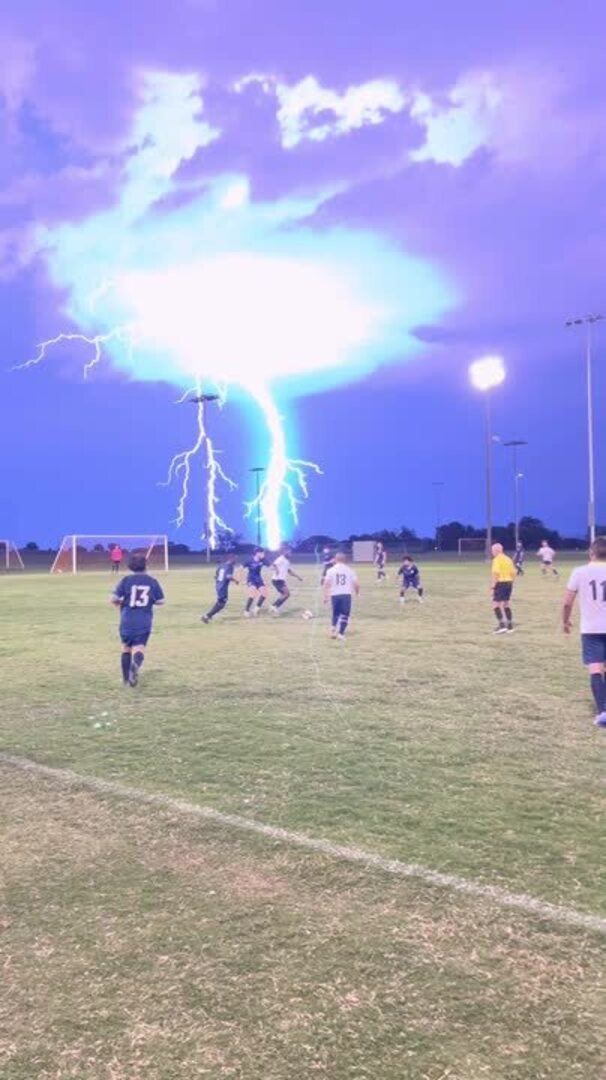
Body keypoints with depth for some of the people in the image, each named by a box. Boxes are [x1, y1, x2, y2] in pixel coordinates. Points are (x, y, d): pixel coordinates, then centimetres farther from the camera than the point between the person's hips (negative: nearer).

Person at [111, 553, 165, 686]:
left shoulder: (126, 580, -2)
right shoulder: (152, 581, 3)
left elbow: (113, 598, -8)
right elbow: (160, 601, 7)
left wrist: (119, 602, 14)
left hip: (127, 622, 1)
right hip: (144, 622, 0)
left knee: (126, 648, 17)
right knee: (139, 648, -6)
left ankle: (126, 679, 22)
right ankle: (136, 664, -40)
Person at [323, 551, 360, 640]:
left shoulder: (331, 570, 2)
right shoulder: (349, 570, 4)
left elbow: (327, 583, -9)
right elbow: (356, 584, 1)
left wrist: (325, 596, -4)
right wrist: (357, 592, 21)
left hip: (335, 595, 1)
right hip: (346, 594, -1)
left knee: (335, 613, 21)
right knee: (345, 615, 4)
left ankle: (333, 630, 15)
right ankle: (341, 633, -5)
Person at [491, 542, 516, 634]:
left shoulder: (497, 559, -10)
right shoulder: (508, 559, 14)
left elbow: (496, 573, -19)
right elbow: (513, 573, 15)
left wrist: (493, 585, -16)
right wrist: (510, 583, 20)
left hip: (501, 583, -8)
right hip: (509, 582, 8)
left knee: (495, 604, -5)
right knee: (506, 605, 15)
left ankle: (502, 625, -14)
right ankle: (510, 626, 16)